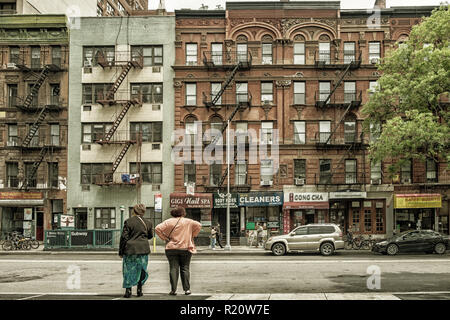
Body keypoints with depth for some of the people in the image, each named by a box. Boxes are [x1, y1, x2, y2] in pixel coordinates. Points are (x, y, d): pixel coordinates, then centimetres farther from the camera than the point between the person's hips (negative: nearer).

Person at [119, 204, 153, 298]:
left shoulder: (128, 221, -7)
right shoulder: (148, 223, 4)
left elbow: (124, 237, -7)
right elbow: (150, 236, 17)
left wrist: (121, 251, 0)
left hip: (130, 249, -3)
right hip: (143, 249, 3)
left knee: (129, 269, 6)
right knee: (141, 269, 11)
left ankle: (128, 290, 4)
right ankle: (139, 290, 13)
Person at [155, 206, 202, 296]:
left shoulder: (168, 222, 1)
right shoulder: (188, 222, -1)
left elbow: (157, 228, -6)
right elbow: (198, 225, -6)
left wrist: (165, 238, 1)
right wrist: (192, 235, 3)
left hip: (171, 248, 0)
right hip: (185, 248, 0)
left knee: (173, 269, 3)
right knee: (185, 268, 7)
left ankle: (173, 289, 1)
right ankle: (187, 289, 6)